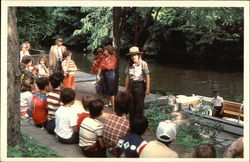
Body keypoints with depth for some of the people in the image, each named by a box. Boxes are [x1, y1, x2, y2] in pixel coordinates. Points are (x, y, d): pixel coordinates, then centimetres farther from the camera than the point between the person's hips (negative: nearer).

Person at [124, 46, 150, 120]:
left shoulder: (143, 64, -7)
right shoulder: (129, 65, 7)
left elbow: (147, 77, -9)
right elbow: (127, 77, 10)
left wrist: (148, 88, -13)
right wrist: (126, 88, 12)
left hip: (140, 85, -4)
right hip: (132, 85, 5)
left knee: (139, 104, -3)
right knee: (132, 105, 9)